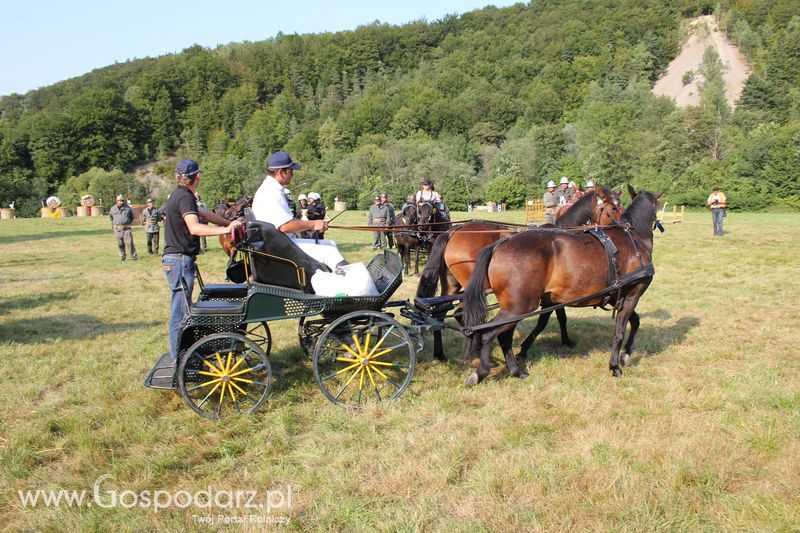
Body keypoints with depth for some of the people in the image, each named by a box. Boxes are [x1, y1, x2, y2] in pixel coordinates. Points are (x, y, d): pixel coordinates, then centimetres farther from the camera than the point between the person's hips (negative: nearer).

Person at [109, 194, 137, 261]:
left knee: (130, 242, -8)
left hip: (126, 228, -2)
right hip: (117, 229, 2)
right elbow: (111, 217, 26)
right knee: (120, 244, 5)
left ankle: (134, 256, -2)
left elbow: (132, 217, 18)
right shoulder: (113, 208, 8)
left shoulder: (128, 208, 4)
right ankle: (122, 257, 15)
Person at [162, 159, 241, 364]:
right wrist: (225, 230, -39)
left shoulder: (179, 195, 17)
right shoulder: (185, 197, -16)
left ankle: (180, 356, 27)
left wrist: (231, 223, 20)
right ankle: (179, 360, 0)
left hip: (176, 259, 11)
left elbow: (206, 214, 21)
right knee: (180, 312, -5)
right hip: (180, 260, -11)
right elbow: (195, 228, -32)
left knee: (181, 309, 18)